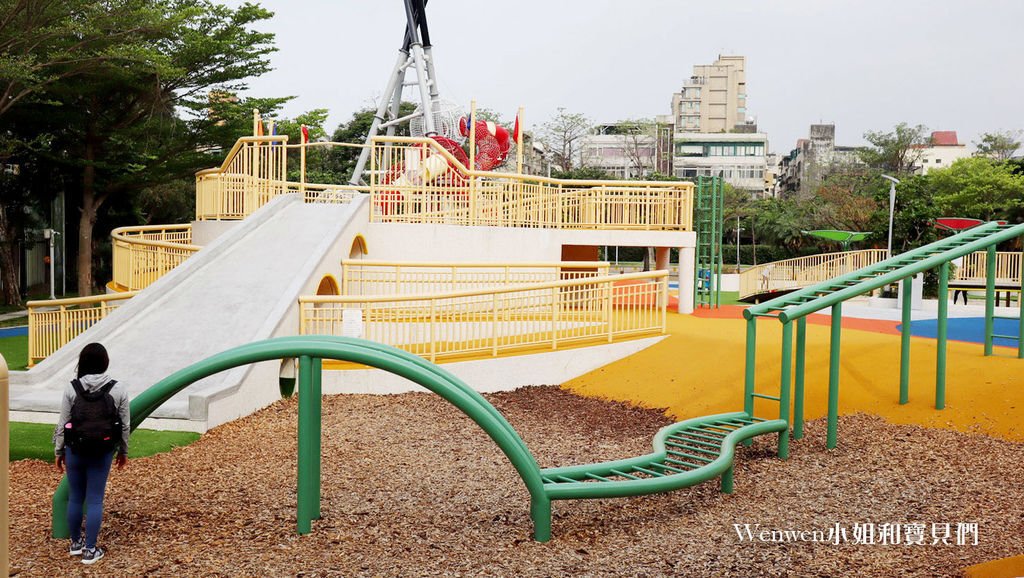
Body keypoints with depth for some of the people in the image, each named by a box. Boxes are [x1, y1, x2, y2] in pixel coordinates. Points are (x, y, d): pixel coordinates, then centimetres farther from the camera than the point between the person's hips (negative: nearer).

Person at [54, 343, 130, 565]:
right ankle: (90, 550, 10)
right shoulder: (118, 390, -7)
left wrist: (59, 451, 9)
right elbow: (125, 425, -1)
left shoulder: (72, 389, -8)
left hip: (75, 451, 1)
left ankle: (76, 542, 31)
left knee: (75, 497, 16)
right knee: (95, 500, 6)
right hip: (103, 453, -1)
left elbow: (62, 423, -3)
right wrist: (123, 451, 12)